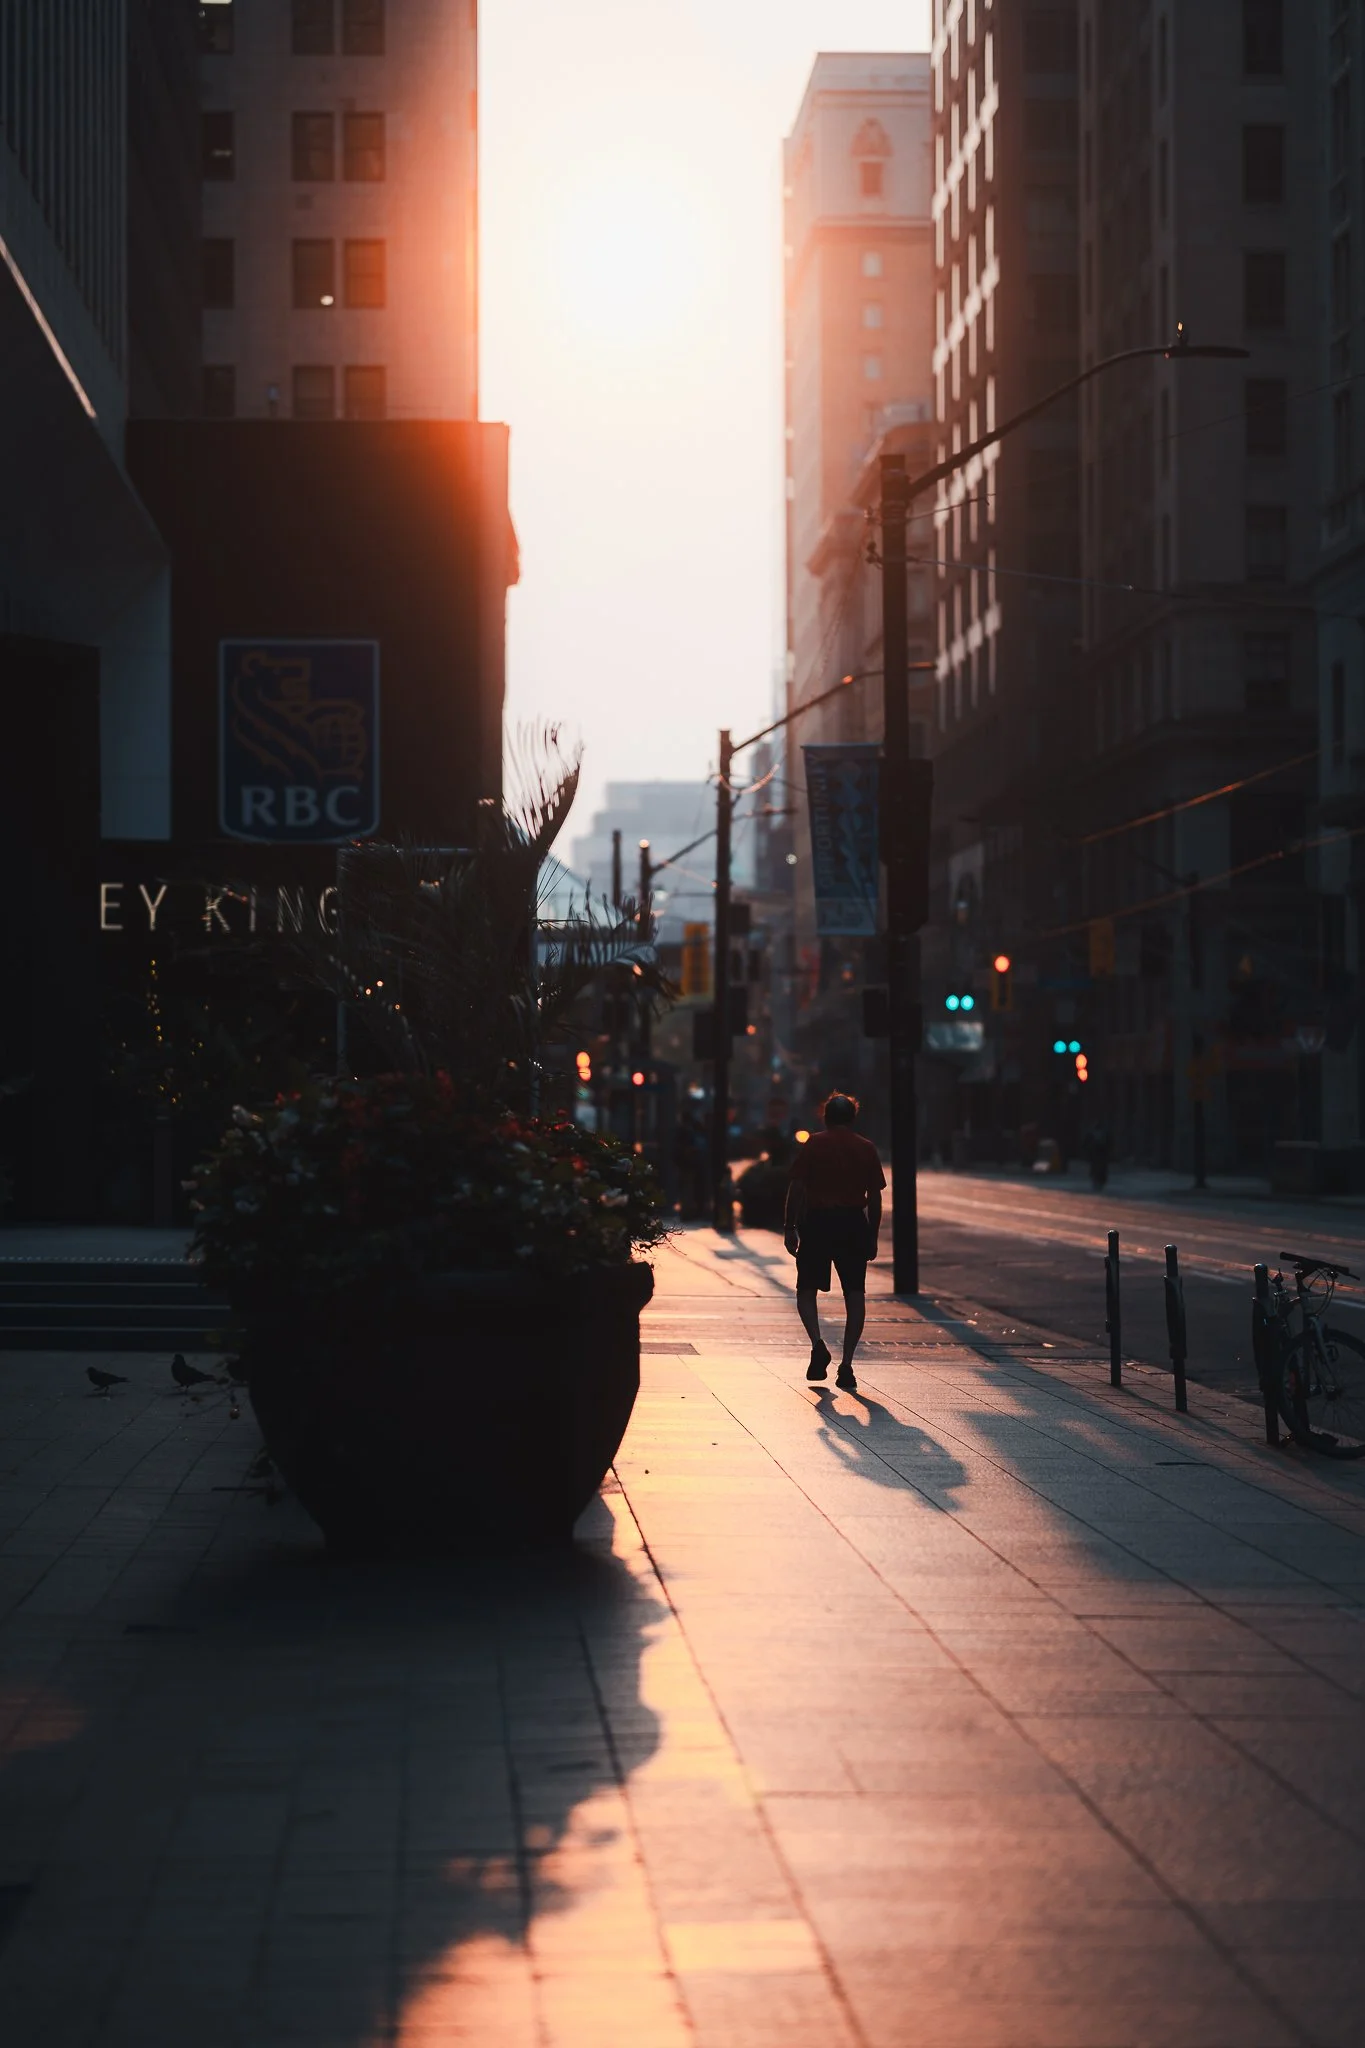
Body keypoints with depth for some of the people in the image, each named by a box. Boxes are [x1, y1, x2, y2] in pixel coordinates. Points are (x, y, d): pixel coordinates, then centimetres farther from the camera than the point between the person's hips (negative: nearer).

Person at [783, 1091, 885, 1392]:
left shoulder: (812, 1145, 2)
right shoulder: (867, 1149, 7)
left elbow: (795, 1189, -4)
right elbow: (875, 1198, 5)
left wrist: (790, 1228, 0)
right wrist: (872, 1237, 11)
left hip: (816, 1221, -1)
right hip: (853, 1223, 1)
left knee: (807, 1289, 11)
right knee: (855, 1294, 6)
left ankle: (817, 1344, -13)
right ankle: (846, 1364, -1)